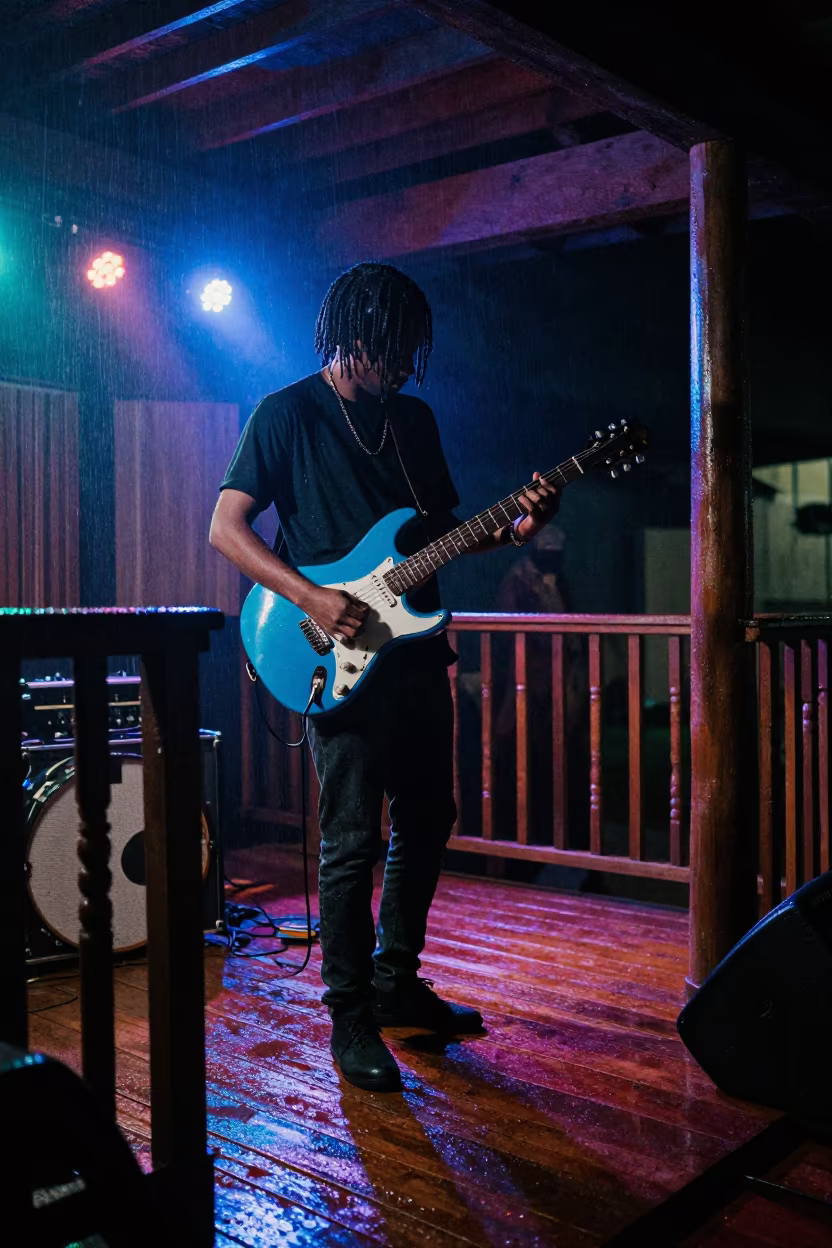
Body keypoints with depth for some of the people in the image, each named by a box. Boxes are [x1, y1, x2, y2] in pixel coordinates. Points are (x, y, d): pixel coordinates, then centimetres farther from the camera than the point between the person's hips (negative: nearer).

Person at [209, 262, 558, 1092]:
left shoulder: (413, 417, 14)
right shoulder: (287, 415, -5)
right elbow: (225, 528, -9)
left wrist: (513, 527, -1)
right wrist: (312, 598, -20)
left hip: (417, 647, 7)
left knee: (427, 820, 14)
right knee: (352, 839, -4)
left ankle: (397, 983, 30)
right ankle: (350, 1017, 11)